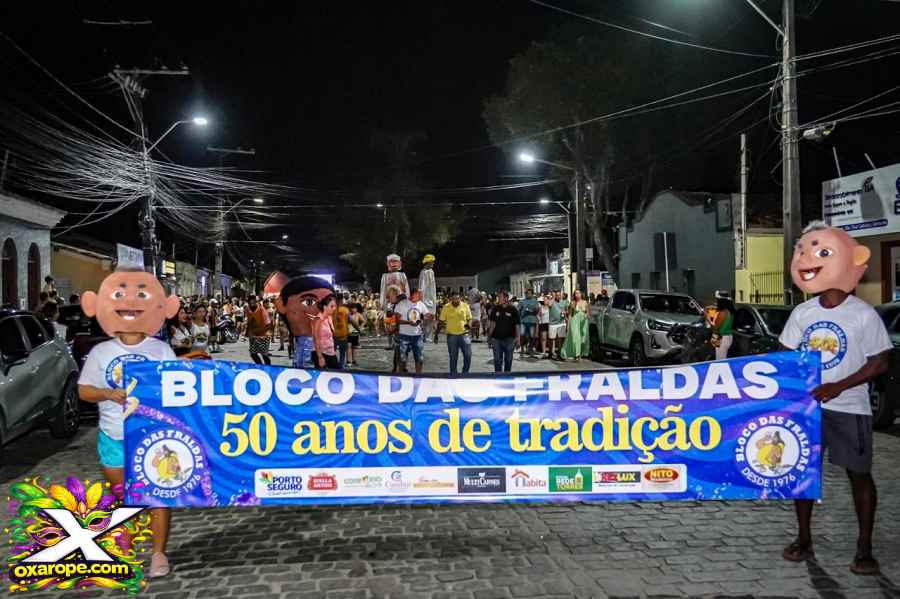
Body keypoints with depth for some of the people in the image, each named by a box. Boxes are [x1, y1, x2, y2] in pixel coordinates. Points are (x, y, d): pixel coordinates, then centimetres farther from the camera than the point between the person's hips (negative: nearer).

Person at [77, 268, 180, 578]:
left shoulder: (162, 350, -4)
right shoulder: (100, 352, 0)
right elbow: (84, 391, 3)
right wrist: (109, 393, -15)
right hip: (114, 437, 2)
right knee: (121, 498, 16)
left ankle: (158, 553, 14)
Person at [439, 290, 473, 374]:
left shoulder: (465, 306, 0)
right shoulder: (446, 307, -3)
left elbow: (469, 319, 7)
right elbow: (441, 321, 3)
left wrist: (469, 325, -15)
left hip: (464, 334, 1)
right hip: (452, 335, -1)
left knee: (468, 355, 0)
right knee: (453, 357, 7)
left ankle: (465, 373, 20)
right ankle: (453, 374, 19)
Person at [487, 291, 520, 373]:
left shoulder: (512, 310, -5)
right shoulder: (495, 309, 4)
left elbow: (517, 325, -5)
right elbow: (492, 323, 9)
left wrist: (517, 338, -10)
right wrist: (489, 336, 6)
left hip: (509, 339, -2)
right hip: (497, 338, 2)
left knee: (508, 359, 9)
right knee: (497, 360, 4)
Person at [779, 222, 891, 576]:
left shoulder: (863, 315, -10)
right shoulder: (802, 313, 1)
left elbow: (879, 364, -9)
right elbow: (788, 357, 9)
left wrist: (837, 387, -19)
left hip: (848, 409, -4)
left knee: (858, 473, 5)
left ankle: (864, 549, 17)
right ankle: (803, 540, 24)